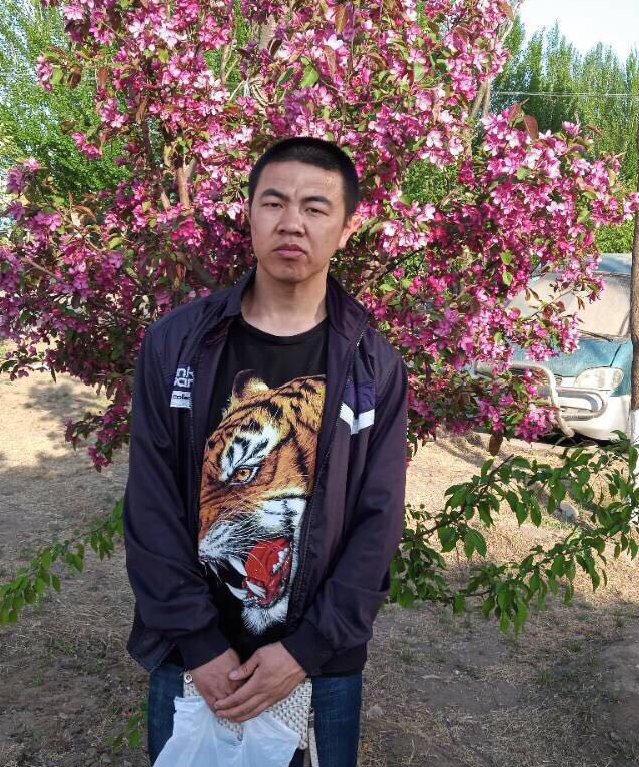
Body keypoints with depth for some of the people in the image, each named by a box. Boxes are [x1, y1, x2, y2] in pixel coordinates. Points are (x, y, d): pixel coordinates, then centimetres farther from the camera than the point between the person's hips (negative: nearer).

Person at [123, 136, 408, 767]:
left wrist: (306, 649, -12)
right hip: (189, 657, 0)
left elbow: (378, 522, -6)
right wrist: (199, 644, -11)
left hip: (322, 662, 0)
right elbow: (150, 506, -7)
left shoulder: (375, 369, -5)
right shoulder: (173, 344, -6)